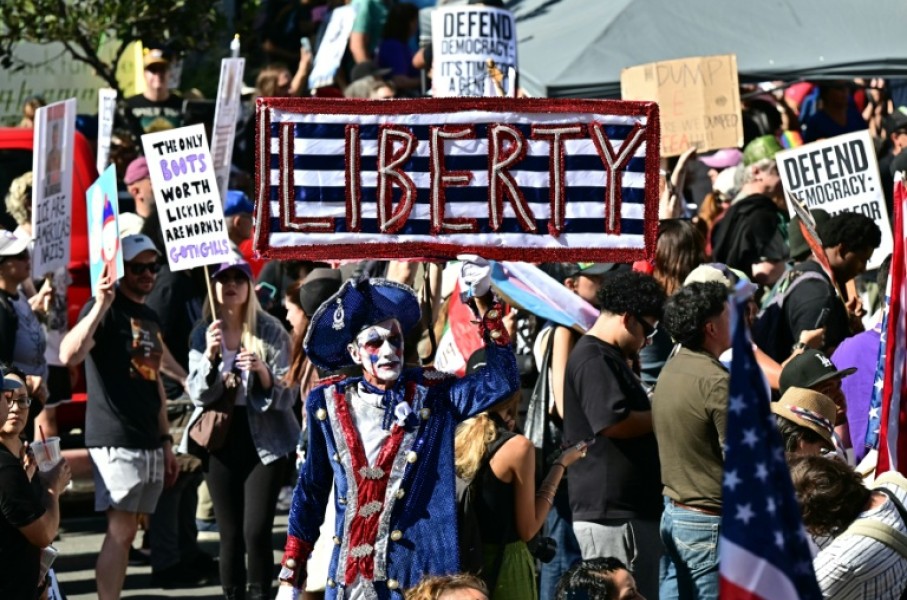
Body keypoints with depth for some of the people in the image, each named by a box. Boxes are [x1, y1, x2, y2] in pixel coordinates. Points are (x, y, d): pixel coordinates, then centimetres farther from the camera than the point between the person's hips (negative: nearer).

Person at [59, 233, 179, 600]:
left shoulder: (149, 318, 19)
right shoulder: (105, 311, -8)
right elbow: (69, 356, -26)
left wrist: (166, 440, 21)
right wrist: (100, 306, -32)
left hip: (148, 443, 8)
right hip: (115, 441, -8)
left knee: (127, 533, 7)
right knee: (120, 531, -13)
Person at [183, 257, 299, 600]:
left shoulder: (271, 331, -4)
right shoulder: (203, 333, 2)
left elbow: (287, 395, -5)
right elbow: (198, 394, -5)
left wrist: (262, 371, -24)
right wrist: (209, 355, -21)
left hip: (264, 440, -2)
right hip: (221, 439, 2)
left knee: (256, 531, -11)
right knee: (230, 533, 4)